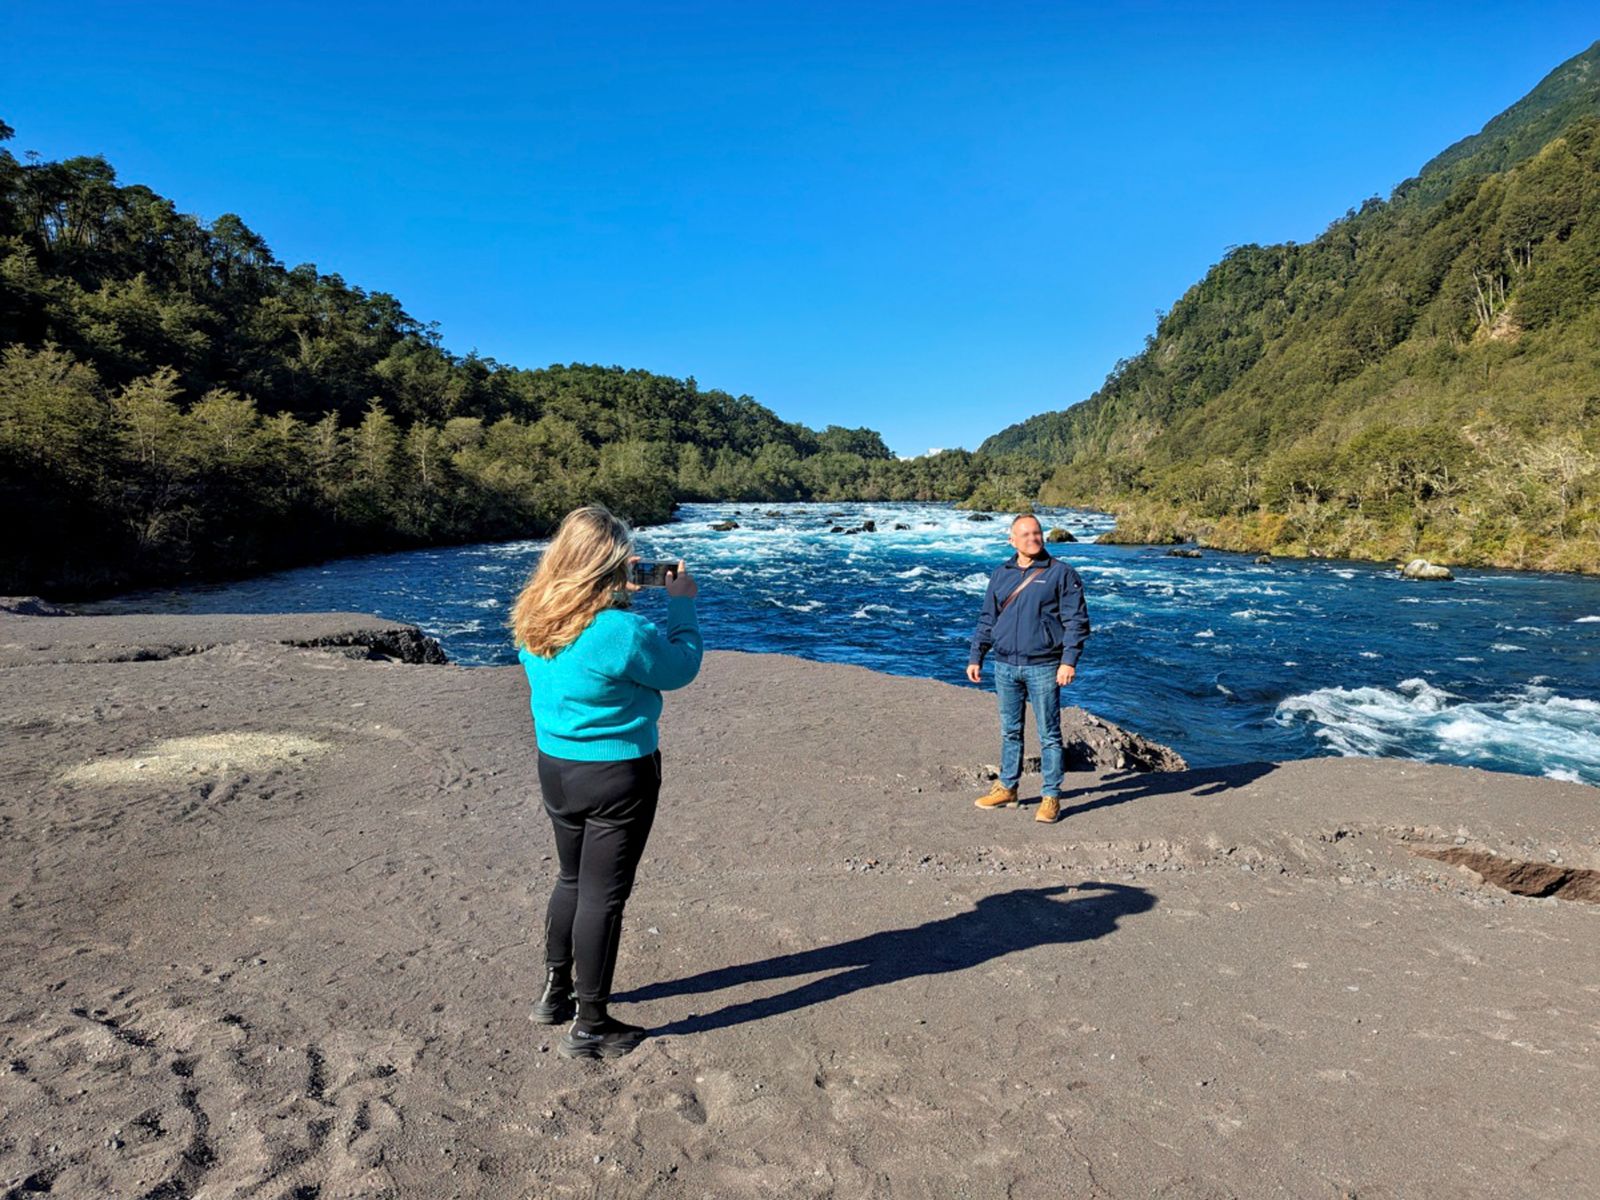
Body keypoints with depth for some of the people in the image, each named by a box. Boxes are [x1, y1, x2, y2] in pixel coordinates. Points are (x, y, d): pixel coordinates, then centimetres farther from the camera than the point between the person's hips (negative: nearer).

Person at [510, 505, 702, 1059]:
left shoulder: (534, 621, -3)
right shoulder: (623, 631, -26)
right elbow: (681, 666, -10)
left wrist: (620, 590, 11)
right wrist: (681, 603, 1)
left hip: (555, 769, 8)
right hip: (618, 775, -7)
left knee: (571, 879, 24)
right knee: (603, 894, 5)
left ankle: (555, 992, 40)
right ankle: (590, 1026, 20)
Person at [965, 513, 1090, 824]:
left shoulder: (1061, 573, -2)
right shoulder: (1000, 575, 11)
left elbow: (1076, 621, -6)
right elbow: (987, 620, 17)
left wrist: (1069, 661, -15)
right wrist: (976, 657, 12)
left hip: (1043, 667, -4)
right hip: (1005, 667, 4)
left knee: (1049, 734, 2)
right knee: (1010, 731, 14)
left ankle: (1052, 798, 10)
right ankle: (1007, 788, 26)